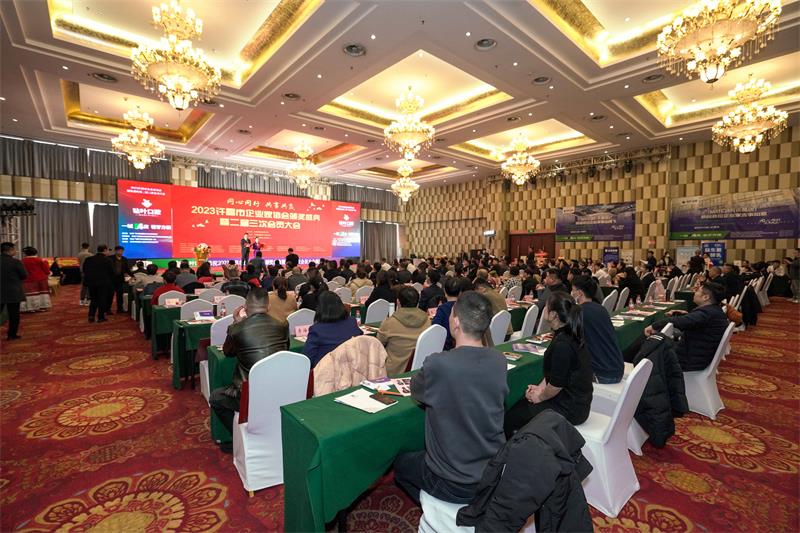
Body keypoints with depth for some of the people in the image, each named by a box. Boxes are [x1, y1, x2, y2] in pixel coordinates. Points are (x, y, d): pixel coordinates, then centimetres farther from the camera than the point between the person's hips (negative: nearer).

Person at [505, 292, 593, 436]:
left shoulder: (562, 344, -29)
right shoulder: (570, 335, 3)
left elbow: (557, 384, -22)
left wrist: (540, 397, -5)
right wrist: (540, 387, 6)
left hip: (569, 408, -9)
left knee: (509, 420, -5)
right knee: (519, 404, 18)